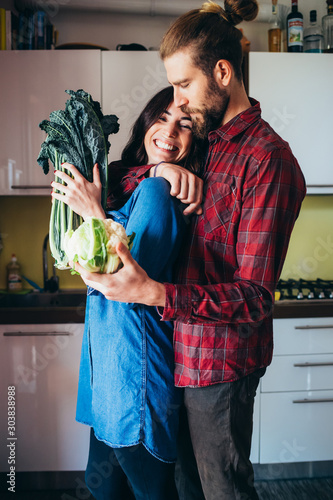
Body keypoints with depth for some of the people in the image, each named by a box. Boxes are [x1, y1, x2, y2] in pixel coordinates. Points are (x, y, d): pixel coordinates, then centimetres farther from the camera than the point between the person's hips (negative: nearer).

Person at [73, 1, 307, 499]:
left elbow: (254, 297, -23)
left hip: (221, 360, -7)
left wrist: (154, 292, -33)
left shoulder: (267, 158, -19)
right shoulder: (209, 142, 7)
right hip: (189, 352, 7)